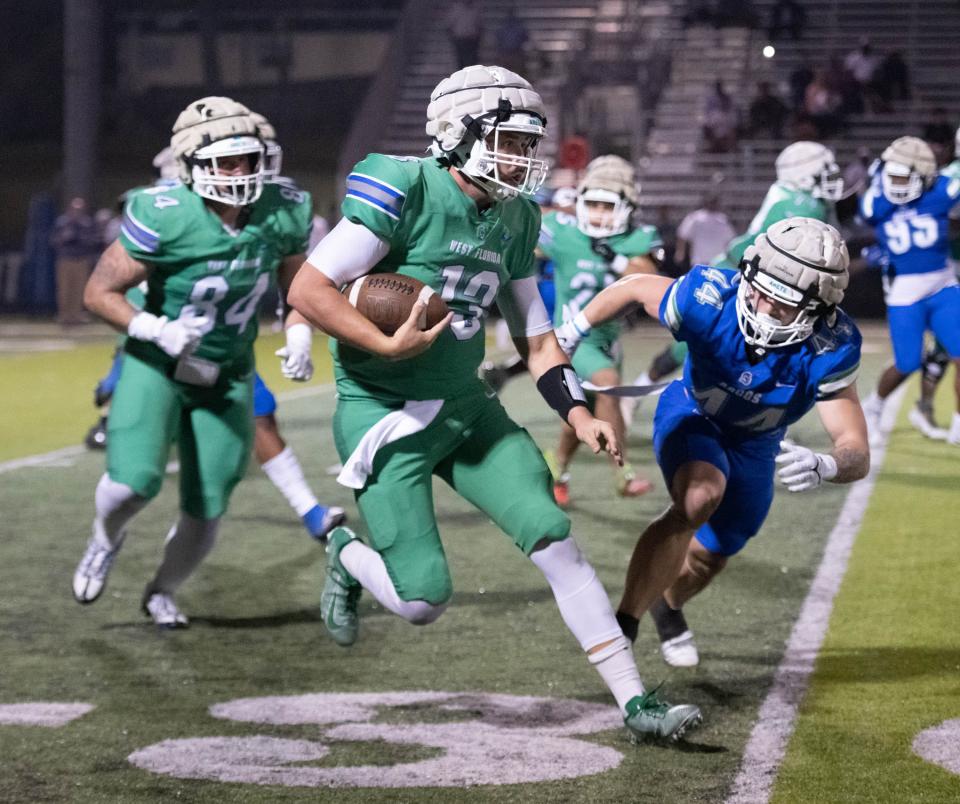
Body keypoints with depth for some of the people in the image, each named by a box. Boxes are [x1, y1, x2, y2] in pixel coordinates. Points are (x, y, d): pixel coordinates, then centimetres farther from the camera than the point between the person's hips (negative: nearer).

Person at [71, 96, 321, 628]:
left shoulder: (282, 215, -10)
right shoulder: (164, 218, -24)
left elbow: (296, 282, 11)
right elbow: (99, 293, -17)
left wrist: (298, 337, -6)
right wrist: (159, 332, -30)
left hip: (227, 378, 4)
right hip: (156, 366, -4)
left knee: (205, 513, 3)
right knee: (133, 483, -24)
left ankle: (161, 592, 34)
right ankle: (105, 540, 14)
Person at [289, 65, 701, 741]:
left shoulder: (515, 220, 6)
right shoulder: (408, 192, -18)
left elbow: (535, 334, 15)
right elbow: (308, 290, -19)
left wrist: (577, 413, 2)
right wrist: (388, 347, -24)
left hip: (466, 407, 6)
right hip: (384, 415, -6)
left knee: (557, 544, -6)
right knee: (423, 602, -9)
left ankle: (635, 703, -1)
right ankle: (347, 557, 27)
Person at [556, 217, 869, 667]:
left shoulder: (830, 351, -35)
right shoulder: (709, 300, -37)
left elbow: (857, 455, -38)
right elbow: (636, 288, -15)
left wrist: (824, 468, -61)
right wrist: (570, 335, -6)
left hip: (754, 445, 3)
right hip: (691, 415, -3)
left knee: (709, 556, 18)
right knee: (701, 497, -34)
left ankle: (667, 605, 55)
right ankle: (623, 625, -27)